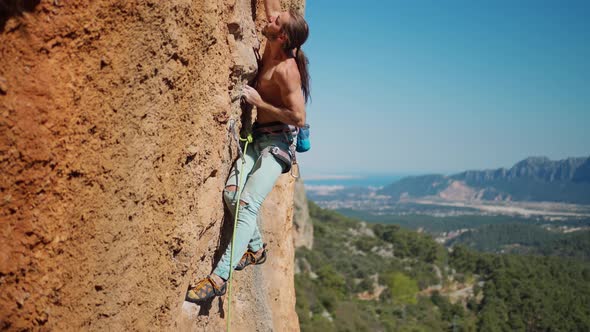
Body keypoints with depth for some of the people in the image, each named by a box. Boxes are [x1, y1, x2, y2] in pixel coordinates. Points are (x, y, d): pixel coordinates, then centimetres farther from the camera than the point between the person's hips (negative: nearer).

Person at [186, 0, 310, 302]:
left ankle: (219, 277, -24)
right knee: (232, 193, -7)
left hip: (279, 141, -8)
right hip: (258, 136, 8)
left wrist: (259, 102, -16)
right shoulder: (272, 47, 3)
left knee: (248, 204, -19)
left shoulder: (286, 69, -19)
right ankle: (256, 248, 13)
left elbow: (299, 117, -21)